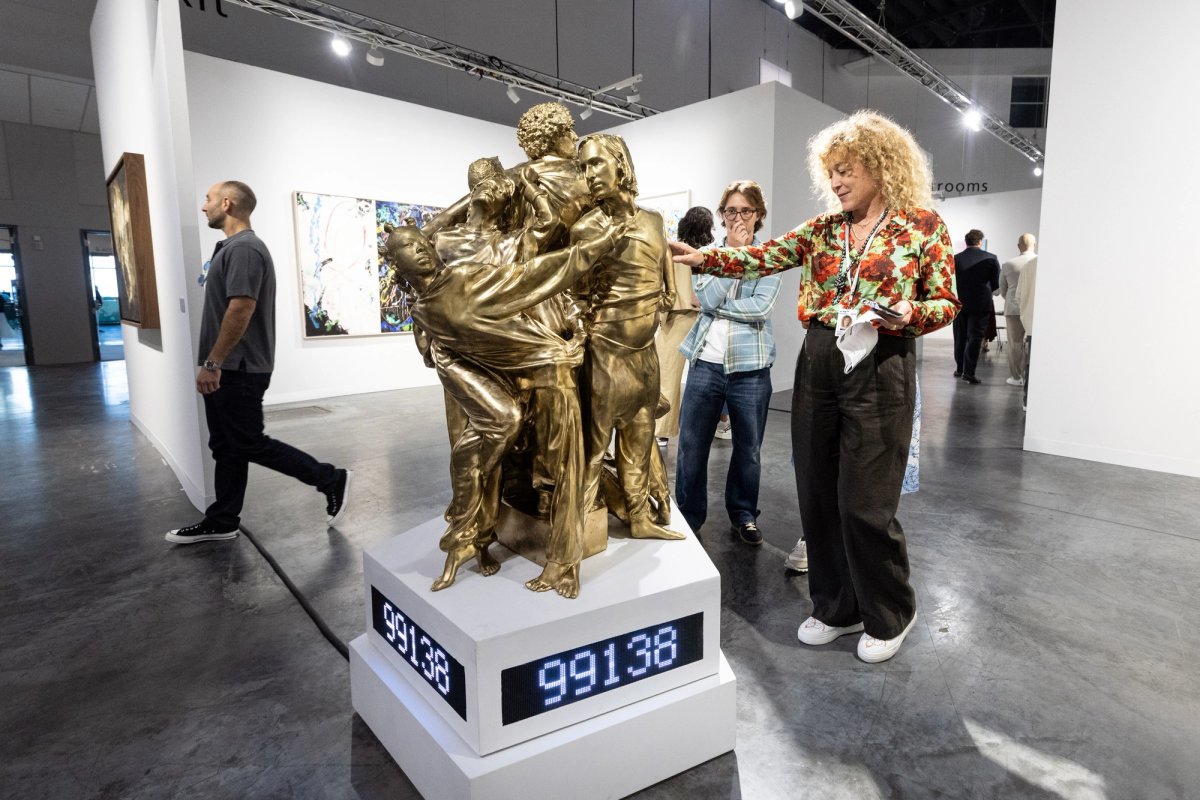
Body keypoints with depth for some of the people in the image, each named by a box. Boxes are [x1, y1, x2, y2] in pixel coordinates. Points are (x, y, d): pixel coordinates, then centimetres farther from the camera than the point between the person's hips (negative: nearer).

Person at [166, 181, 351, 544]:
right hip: (227, 369, 10)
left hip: (239, 370, -10)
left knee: (251, 444, -4)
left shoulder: (244, 248, -17)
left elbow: (241, 310, -25)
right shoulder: (231, 247, 16)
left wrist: (211, 363, -22)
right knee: (227, 448, 13)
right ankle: (221, 522, 21)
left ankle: (331, 480, 6)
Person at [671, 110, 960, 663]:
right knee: (817, 494, 8)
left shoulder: (922, 225, 2)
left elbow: (947, 302, 2)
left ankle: (890, 615, 24)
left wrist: (908, 314, -18)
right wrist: (703, 258, -12)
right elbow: (762, 258, 2)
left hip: (879, 370, -4)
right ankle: (837, 608, 28)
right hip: (817, 365, 5)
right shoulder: (823, 229, 12)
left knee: (865, 504, -3)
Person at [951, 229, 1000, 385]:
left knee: (960, 337, 13)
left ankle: (959, 369, 21)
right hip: (981, 305, -2)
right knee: (975, 338, -1)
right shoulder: (991, 259, -6)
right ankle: (969, 372, -5)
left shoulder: (955, 258, -4)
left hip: (959, 304, 2)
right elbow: (997, 284, -2)